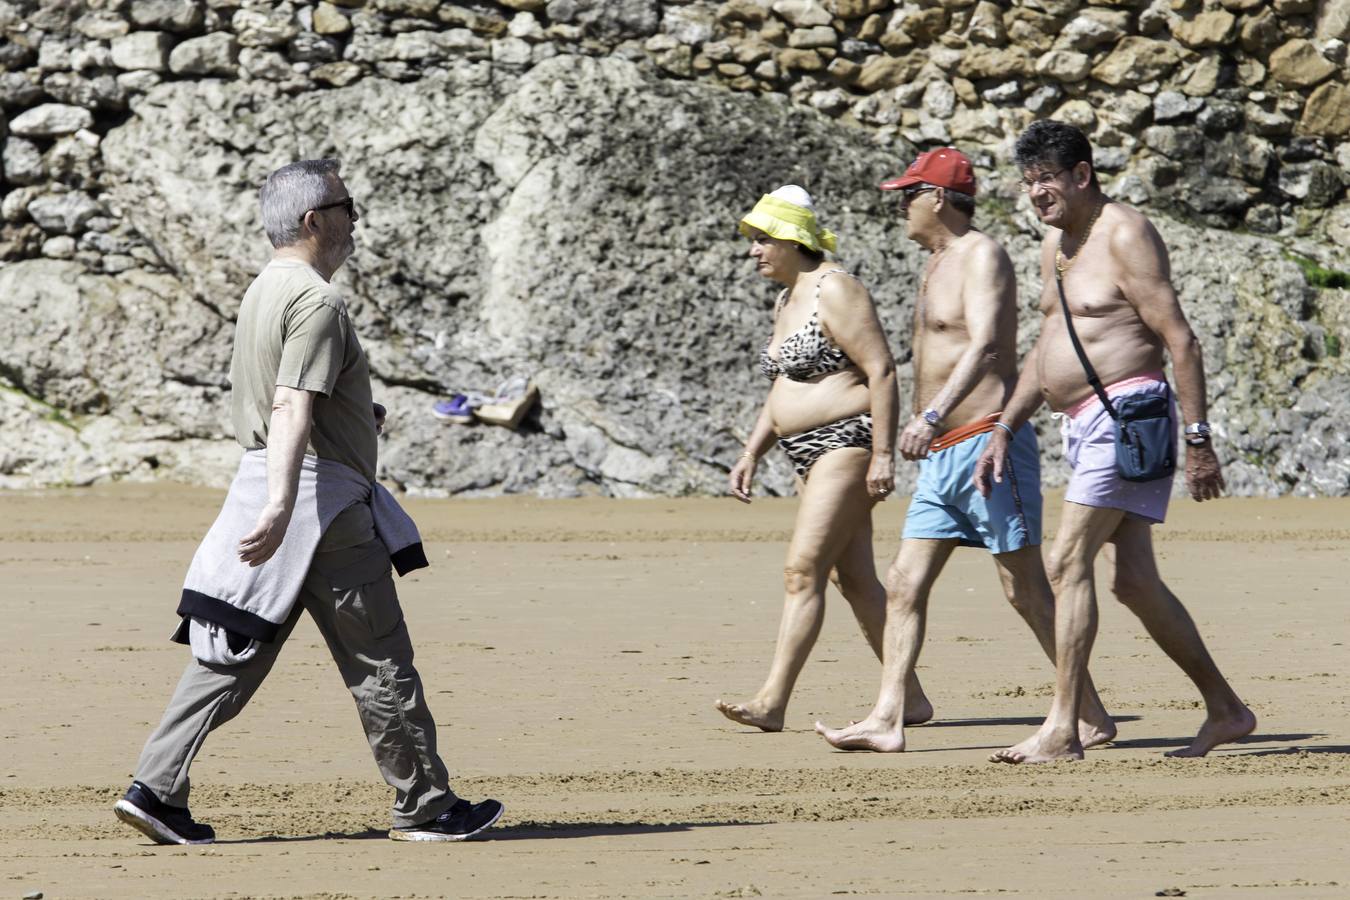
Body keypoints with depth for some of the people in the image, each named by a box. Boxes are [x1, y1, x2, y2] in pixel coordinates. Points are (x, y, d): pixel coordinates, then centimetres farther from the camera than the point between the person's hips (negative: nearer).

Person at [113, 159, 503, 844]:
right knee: (380, 663, 0)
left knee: (232, 653, 7)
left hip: (259, 482, 9)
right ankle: (425, 807, 7)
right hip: (322, 498, -9)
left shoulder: (262, 292, 15)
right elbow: (292, 410, -27)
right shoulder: (315, 301, -15)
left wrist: (354, 417, 29)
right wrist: (281, 505, -35)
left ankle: (156, 789, 0)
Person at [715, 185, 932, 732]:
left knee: (803, 570, -15)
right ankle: (910, 698, 13)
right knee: (853, 579, 9)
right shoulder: (786, 302, 18)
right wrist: (751, 455, 17)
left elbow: (882, 371, -18)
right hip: (811, 455, 10)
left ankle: (772, 702, -20)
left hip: (848, 443, -10)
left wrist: (883, 454, -23)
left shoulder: (834, 292, -13)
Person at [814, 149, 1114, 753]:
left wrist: (932, 416, -36)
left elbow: (985, 345, -25)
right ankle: (887, 720, -3)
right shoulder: (938, 264, 19)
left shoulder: (982, 256, -10)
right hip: (941, 456, 10)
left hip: (987, 443, -10)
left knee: (1026, 589, -6)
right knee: (904, 585, 1)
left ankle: (1092, 717, 0)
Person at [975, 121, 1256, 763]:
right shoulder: (1056, 243, 18)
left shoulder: (1125, 235, -10)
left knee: (1068, 563, -15)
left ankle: (1062, 730, -17)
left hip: (1126, 414, -9)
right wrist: (1004, 431, 21)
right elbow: (1046, 350, 27)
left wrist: (1198, 440, -20)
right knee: (1134, 580, 8)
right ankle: (1225, 710, 16)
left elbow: (1180, 340, -15)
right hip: (1083, 424, 9)